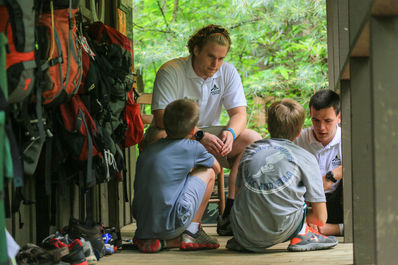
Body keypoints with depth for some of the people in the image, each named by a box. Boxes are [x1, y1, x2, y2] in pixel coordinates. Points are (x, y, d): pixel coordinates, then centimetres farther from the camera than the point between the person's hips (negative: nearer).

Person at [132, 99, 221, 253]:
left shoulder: (149, 149, 15)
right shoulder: (193, 148, 2)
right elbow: (217, 168, 21)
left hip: (142, 227, 5)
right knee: (208, 172, 13)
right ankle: (191, 233, 11)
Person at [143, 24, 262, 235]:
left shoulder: (228, 73, -1)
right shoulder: (171, 72, -15)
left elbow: (239, 113, -4)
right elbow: (162, 118, -23)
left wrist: (230, 133, -28)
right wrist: (199, 136, -34)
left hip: (208, 134, 5)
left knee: (253, 140, -18)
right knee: (161, 138, -40)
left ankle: (229, 216, -20)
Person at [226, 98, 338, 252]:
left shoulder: (249, 151, 14)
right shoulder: (305, 158, 5)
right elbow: (320, 218, 4)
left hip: (245, 234, 3)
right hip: (281, 232, -3)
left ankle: (241, 241, 15)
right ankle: (301, 234, 11)